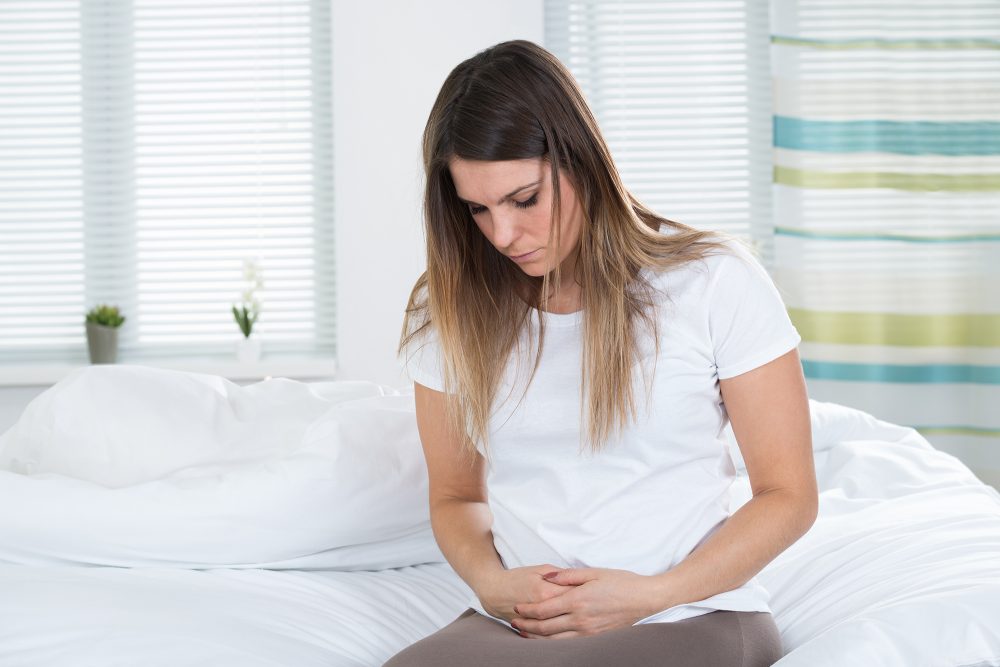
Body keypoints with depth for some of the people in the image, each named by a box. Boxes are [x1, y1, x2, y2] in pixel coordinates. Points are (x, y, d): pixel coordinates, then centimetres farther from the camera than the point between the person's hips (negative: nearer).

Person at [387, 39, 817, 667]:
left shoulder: (715, 280, -5)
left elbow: (790, 496, -1)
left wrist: (648, 595, -13)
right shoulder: (449, 308, 6)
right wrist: (492, 582, -6)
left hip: (692, 616, -2)